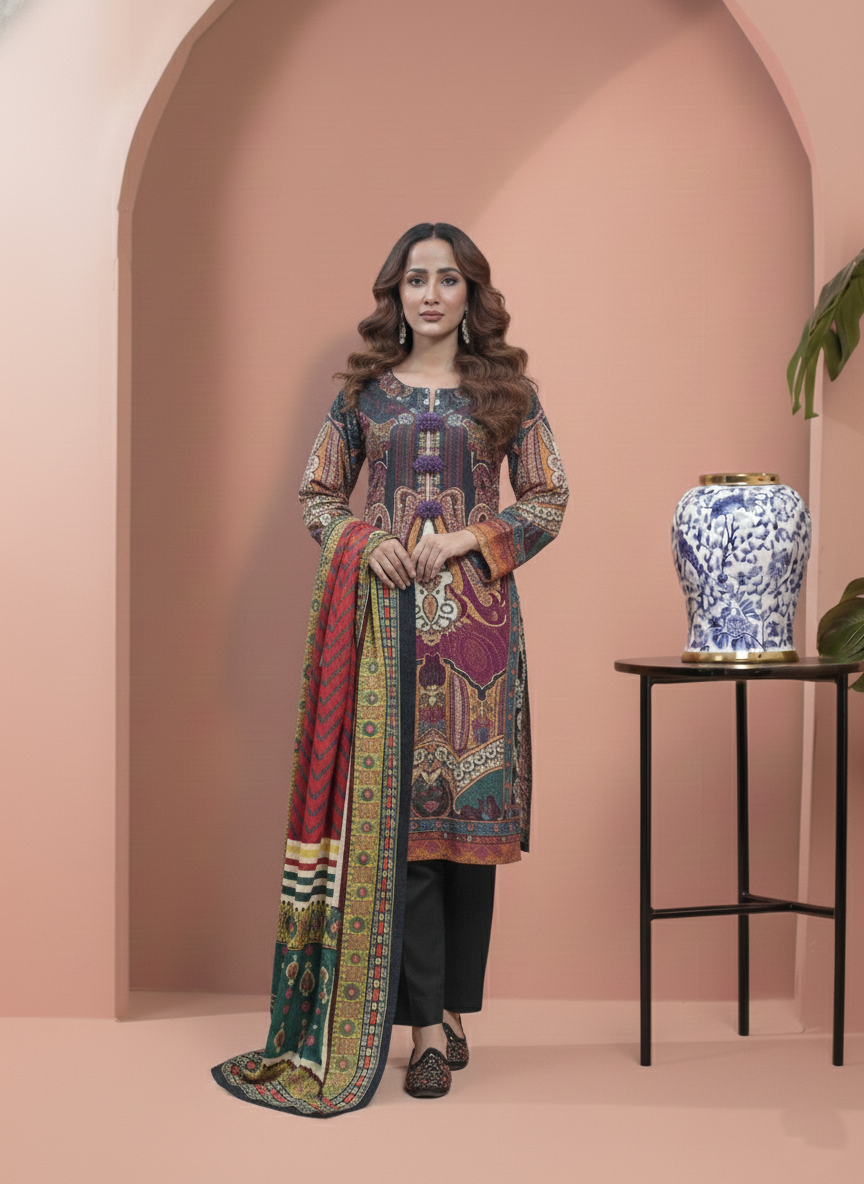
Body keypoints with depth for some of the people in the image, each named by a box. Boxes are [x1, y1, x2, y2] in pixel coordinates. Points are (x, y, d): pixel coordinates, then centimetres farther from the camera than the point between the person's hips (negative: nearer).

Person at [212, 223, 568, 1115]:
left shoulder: (505, 388, 9)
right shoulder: (363, 389, 11)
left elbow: (548, 500, 7)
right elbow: (317, 496, 13)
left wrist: (469, 538, -8)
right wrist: (365, 540, -7)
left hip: (475, 614, 0)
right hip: (386, 615, 0)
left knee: (469, 803, 1)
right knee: (396, 807, -4)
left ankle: (451, 1003, 15)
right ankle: (427, 1020, 2)